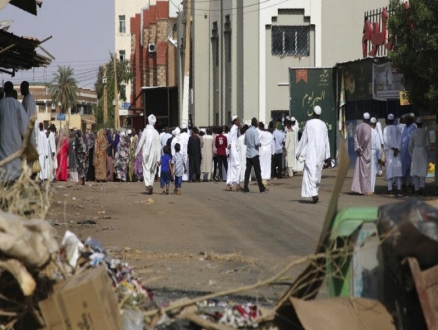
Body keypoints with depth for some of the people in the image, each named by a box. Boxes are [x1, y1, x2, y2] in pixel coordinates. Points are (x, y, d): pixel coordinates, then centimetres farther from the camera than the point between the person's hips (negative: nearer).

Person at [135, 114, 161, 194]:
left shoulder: (145, 131, -8)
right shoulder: (156, 133, -1)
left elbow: (140, 143, -6)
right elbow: (158, 146, -1)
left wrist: (136, 153, 5)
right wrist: (158, 158, 2)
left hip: (146, 154, -3)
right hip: (154, 154, 3)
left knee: (146, 170, -5)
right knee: (152, 171, 13)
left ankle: (148, 184, -26)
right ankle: (151, 186, 17)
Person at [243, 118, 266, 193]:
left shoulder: (247, 131, 8)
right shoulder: (255, 131, -12)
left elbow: (244, 142, 14)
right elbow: (257, 143, -17)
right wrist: (259, 144, 2)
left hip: (248, 154, 6)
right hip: (254, 154, -6)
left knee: (248, 170, 4)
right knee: (257, 171, 0)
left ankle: (245, 188, -2)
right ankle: (261, 188, 4)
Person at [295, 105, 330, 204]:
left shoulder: (309, 123, -6)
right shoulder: (323, 125, 5)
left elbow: (303, 139, -3)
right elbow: (326, 140, 8)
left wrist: (298, 152, 4)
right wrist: (327, 154, 14)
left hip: (311, 151, -4)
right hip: (321, 151, 4)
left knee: (311, 172, -9)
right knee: (318, 172, 14)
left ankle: (313, 193, -25)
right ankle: (315, 192, 22)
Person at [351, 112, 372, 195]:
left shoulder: (358, 127, 7)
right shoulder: (368, 127, -15)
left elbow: (355, 138, 3)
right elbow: (366, 139, -21)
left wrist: (358, 148, -3)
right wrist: (361, 148, -9)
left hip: (360, 152, 7)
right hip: (366, 151, -7)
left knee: (359, 169, 11)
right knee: (366, 170, -2)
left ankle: (358, 188, 9)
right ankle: (366, 189, 0)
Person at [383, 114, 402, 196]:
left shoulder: (386, 129, -4)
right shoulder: (397, 129, 5)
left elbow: (386, 140, -11)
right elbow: (400, 139, -2)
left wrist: (393, 148, -8)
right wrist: (397, 149, -7)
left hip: (389, 151, -3)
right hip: (397, 150, 3)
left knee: (389, 168, -2)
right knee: (397, 168, 1)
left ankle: (390, 189, -8)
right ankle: (399, 189, -6)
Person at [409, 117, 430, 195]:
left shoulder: (413, 133, -3)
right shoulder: (425, 132, -5)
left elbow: (410, 145, -2)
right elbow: (428, 144, -2)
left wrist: (411, 154, 10)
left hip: (415, 151, 1)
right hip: (423, 151, -1)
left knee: (415, 171, 7)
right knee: (423, 170, 4)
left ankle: (417, 188, 6)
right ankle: (422, 186, -17)